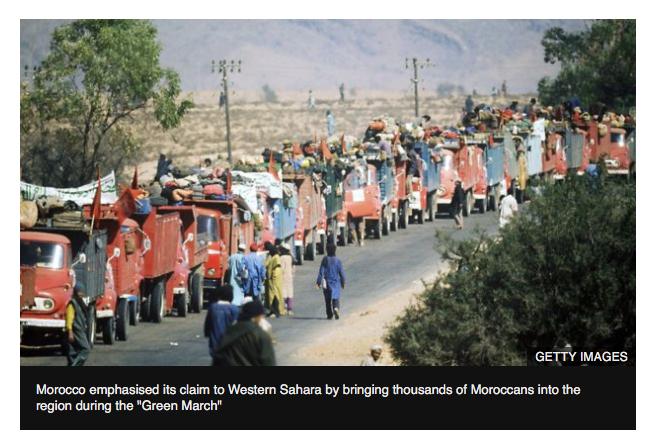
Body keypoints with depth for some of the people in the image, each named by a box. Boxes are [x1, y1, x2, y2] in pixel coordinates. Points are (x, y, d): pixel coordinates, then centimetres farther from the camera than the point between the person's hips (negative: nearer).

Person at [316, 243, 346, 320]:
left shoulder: (325, 260, -6)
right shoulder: (337, 260, -5)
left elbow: (321, 272, -7)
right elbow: (341, 272, -1)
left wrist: (319, 282, -2)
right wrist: (343, 282, 11)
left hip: (327, 283, 0)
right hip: (336, 282, 0)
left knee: (328, 299, 12)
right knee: (336, 298, 2)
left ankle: (329, 314, 15)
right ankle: (336, 308, -27)